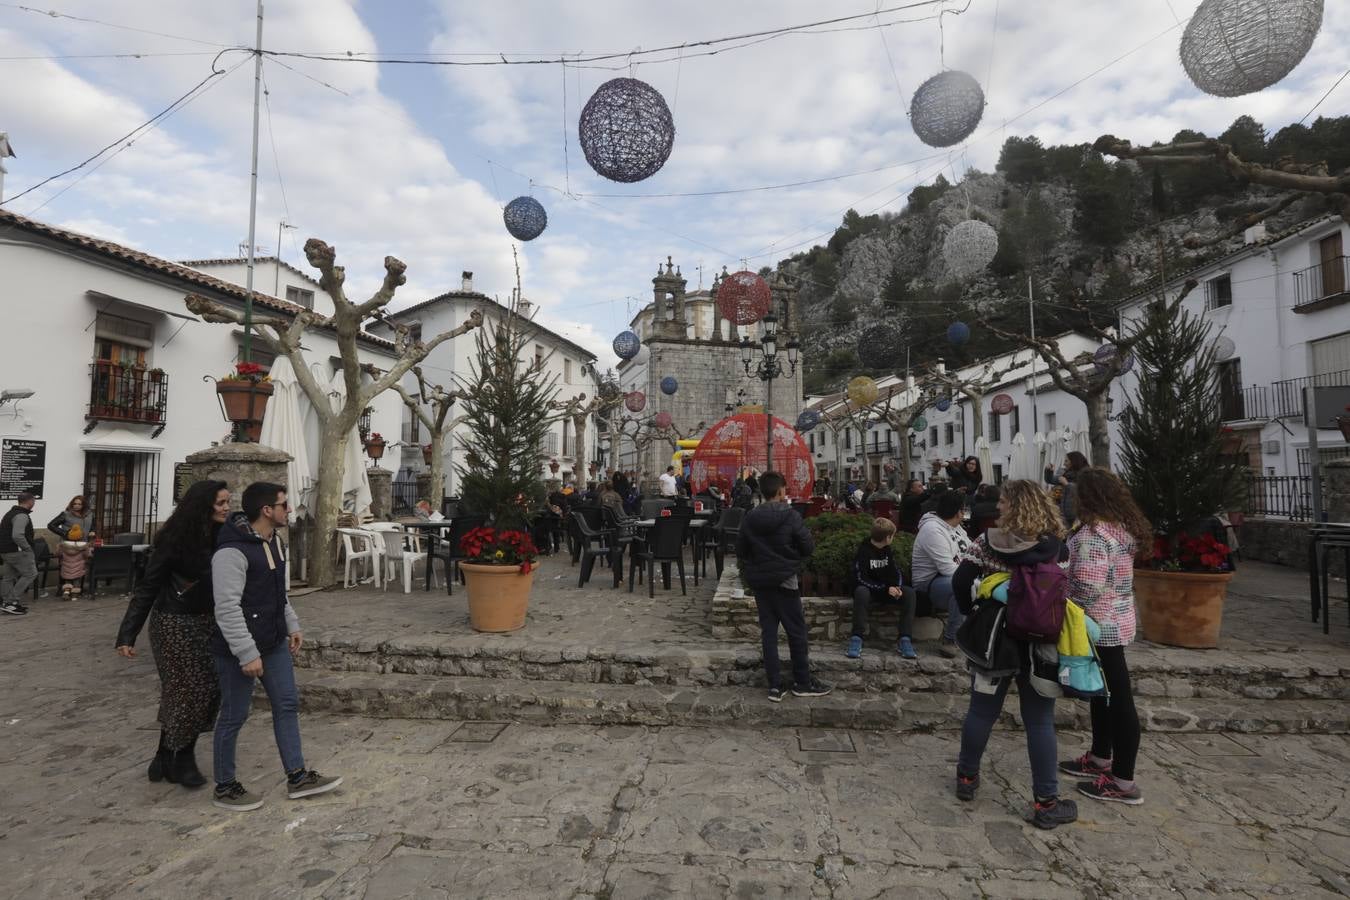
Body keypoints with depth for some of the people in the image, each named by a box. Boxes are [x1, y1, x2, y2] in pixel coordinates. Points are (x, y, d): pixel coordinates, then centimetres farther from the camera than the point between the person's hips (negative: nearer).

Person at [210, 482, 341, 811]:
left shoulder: (273, 541, 6)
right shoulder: (232, 552, -24)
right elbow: (227, 608, -26)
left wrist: (292, 625, 16)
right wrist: (248, 653, -25)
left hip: (274, 642, 9)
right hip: (240, 650, -9)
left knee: (287, 704, 12)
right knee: (234, 716, 7)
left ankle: (297, 777, 23)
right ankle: (224, 786, 26)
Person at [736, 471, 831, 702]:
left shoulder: (750, 518, -1)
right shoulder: (791, 516, -14)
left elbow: (740, 551, 3)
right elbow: (808, 547, -11)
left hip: (760, 582, 4)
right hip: (785, 581, -4)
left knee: (768, 632, 9)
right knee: (796, 631, 9)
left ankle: (774, 686, 11)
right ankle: (802, 682, 19)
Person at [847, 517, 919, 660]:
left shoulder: (887, 550, 8)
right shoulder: (863, 552, -14)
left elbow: (896, 571, 9)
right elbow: (860, 579, -20)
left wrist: (897, 587, -14)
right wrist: (886, 589, -27)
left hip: (888, 589, 6)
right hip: (868, 589, -6)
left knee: (910, 593, -21)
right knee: (861, 592, -40)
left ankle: (905, 640, -25)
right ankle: (857, 639, -36)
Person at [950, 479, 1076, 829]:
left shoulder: (988, 543, -11)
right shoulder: (1058, 548, -10)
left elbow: (960, 581, -13)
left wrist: (973, 610, 3)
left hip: (994, 640, 1)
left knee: (981, 712, 14)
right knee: (1039, 722, 9)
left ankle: (967, 778, 29)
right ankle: (1045, 803, 16)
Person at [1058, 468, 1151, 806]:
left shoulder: (1094, 533, -23)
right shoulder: (1120, 526, 7)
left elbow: (1088, 587, -27)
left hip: (1101, 625, -10)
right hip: (1114, 619, 10)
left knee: (1117, 698, 0)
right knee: (1103, 692, 20)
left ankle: (1124, 783, 11)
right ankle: (1100, 759, 35)